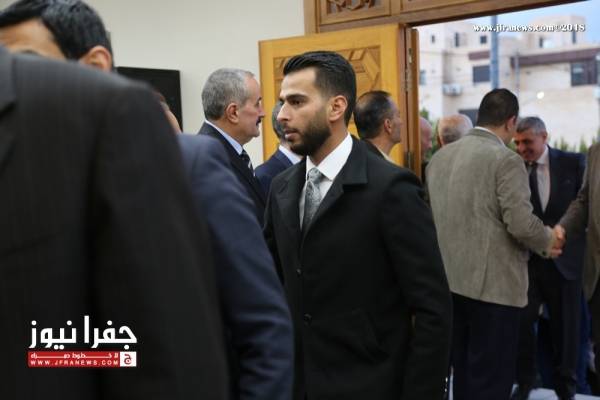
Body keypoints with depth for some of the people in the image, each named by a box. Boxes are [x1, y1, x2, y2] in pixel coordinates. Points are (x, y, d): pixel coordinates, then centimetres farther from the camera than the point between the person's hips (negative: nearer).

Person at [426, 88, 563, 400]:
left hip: (450, 280, 7)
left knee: (463, 371, 18)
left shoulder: (439, 156, 9)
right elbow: (521, 224, -19)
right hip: (493, 283, -7)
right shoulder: (506, 159, -13)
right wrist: (548, 241, 0)